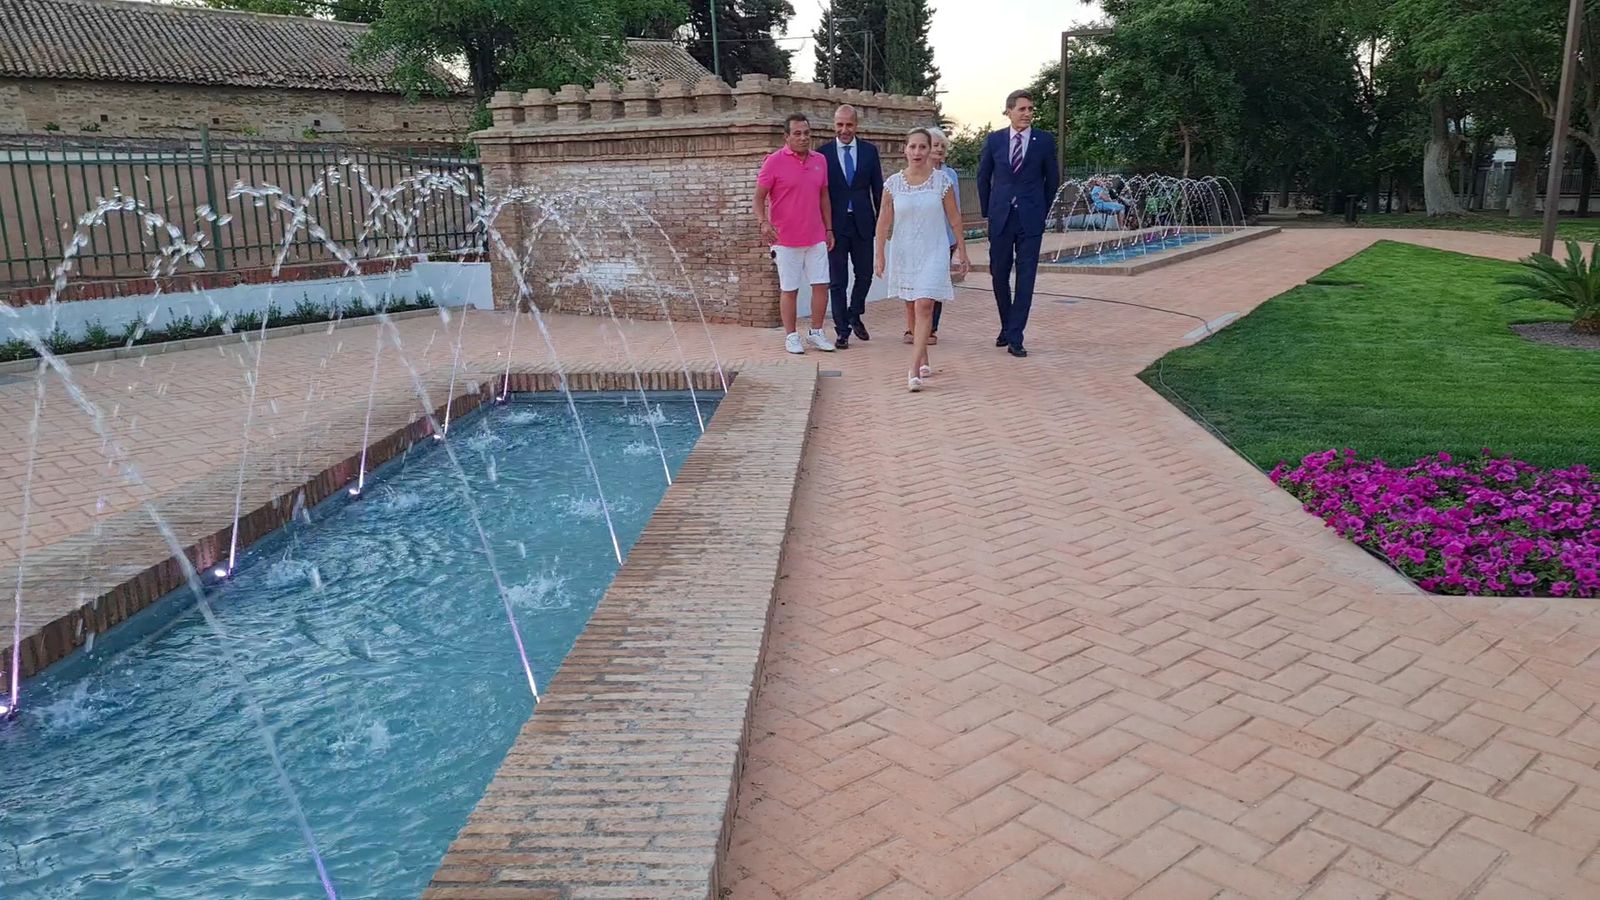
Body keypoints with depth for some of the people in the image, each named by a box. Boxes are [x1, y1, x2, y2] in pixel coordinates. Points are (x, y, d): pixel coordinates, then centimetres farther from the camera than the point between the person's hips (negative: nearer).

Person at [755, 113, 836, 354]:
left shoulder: (820, 160, 8)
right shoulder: (774, 161, -7)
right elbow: (759, 197, -6)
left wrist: (829, 229, 14)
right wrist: (763, 222, -22)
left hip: (816, 238, 5)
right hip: (786, 239, -4)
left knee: (821, 285, 4)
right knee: (789, 289, 3)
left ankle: (816, 332, 17)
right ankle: (791, 336, 14)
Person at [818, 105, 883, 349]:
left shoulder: (869, 151, 5)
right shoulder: (823, 153, -1)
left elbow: (878, 188, 7)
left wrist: (881, 219, 3)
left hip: (862, 224, 2)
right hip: (835, 225, -2)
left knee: (865, 274, 9)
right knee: (838, 280, 3)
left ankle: (854, 316, 33)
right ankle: (842, 330, 11)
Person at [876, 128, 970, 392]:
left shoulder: (942, 181, -3)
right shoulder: (893, 183, -1)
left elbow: (954, 219, 3)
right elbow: (884, 222, 3)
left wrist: (962, 254, 5)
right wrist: (880, 256, 3)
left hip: (933, 253, -2)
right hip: (904, 253, 2)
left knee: (924, 306, -14)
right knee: (916, 307, 13)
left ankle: (914, 370, -18)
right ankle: (924, 361, 29)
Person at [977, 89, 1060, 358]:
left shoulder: (1044, 141, 0)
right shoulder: (994, 140, 3)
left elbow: (1052, 179, 10)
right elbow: (983, 176, 13)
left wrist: (1042, 210, 10)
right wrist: (987, 210, 12)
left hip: (1030, 220, -1)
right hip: (1000, 217, 2)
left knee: (1025, 278, -4)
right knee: (999, 275, 7)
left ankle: (1015, 337, -2)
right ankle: (1007, 326, 25)